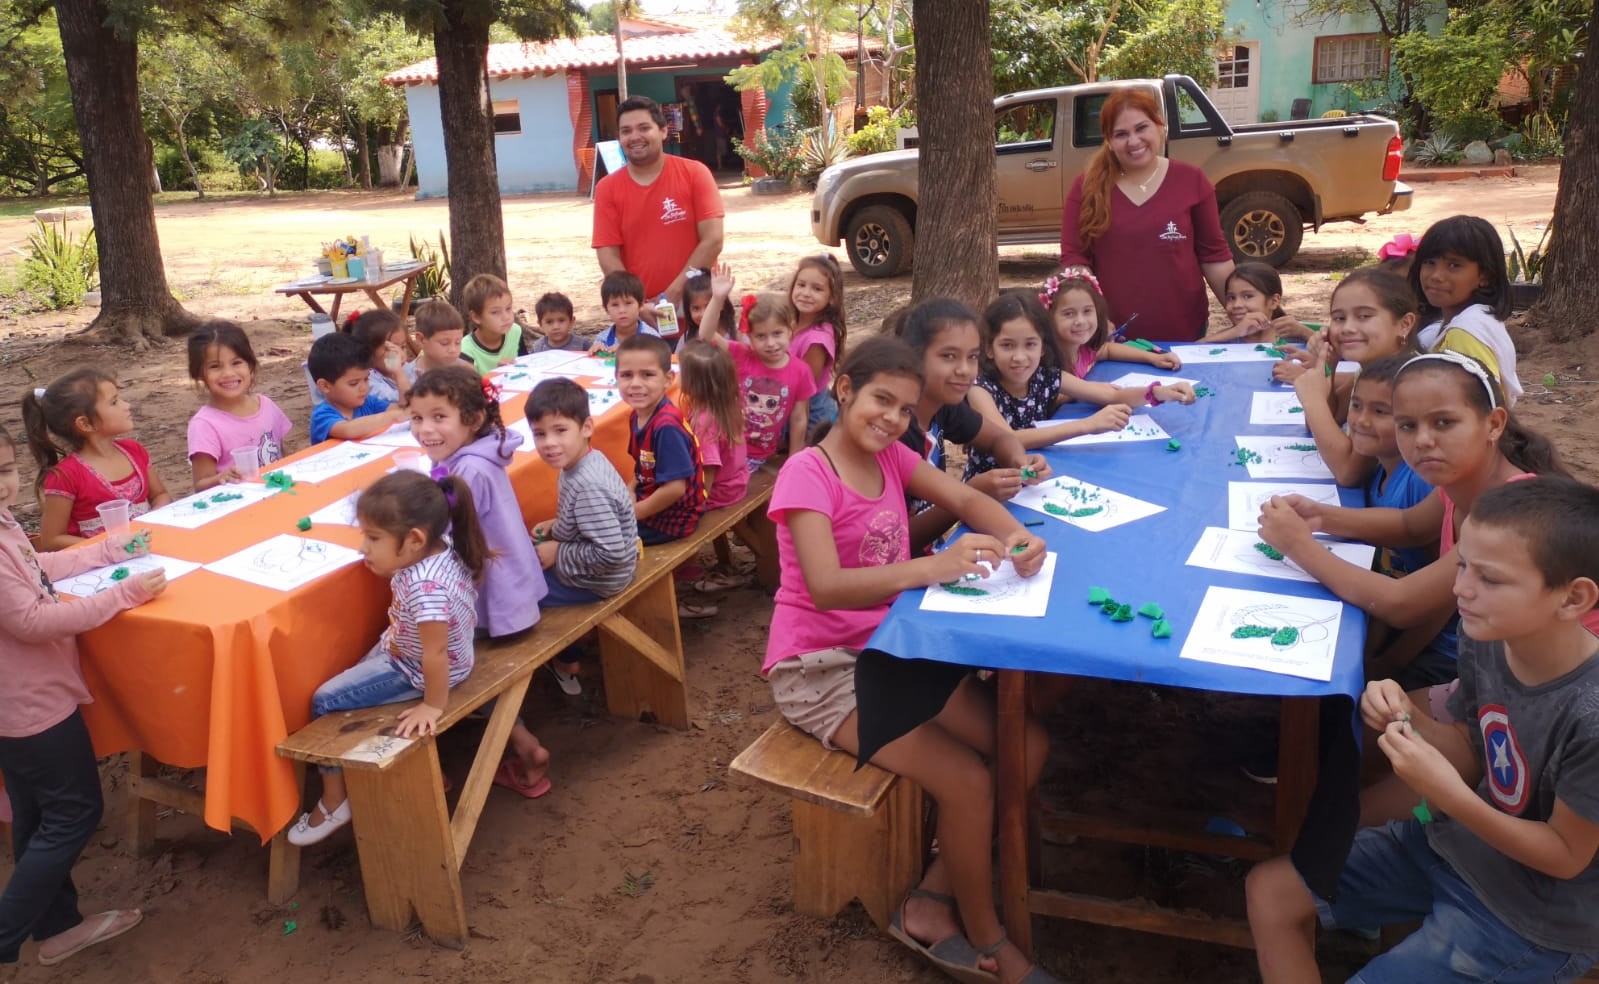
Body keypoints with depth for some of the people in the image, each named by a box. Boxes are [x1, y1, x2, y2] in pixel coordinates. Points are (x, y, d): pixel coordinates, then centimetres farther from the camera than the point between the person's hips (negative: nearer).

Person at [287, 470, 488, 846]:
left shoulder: (425, 588, -40)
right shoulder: (440, 548, -14)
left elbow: (435, 654, -35)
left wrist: (433, 707, -25)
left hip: (415, 672, -9)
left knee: (325, 702, -4)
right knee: (348, 684, 24)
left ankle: (334, 802, 12)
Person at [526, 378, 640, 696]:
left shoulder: (587, 487, -32)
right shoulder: (586, 461, -5)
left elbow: (611, 552, -34)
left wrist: (558, 552, -22)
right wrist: (557, 526, 0)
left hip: (595, 582, -9)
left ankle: (566, 664, 23)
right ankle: (562, 656, 35)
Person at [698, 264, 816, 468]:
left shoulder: (800, 372, -10)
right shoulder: (742, 356, -9)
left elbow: (799, 419, -1)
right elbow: (706, 335, -21)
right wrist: (718, 298, -35)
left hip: (757, 456, -1)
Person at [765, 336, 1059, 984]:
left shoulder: (891, 455, 5)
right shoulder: (806, 474, -18)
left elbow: (969, 501, 2)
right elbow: (826, 588, -31)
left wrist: (1017, 536, -21)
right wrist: (936, 567, -42)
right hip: (819, 668, -8)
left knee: (1029, 746, -5)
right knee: (969, 781, -19)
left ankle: (932, 904, 6)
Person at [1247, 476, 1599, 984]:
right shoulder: (1485, 635, -13)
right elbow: (1472, 758, 1)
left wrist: (1453, 798, -33)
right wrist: (1410, 719, -20)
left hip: (1529, 920, -6)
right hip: (1452, 842, 7)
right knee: (1269, 892, 5)